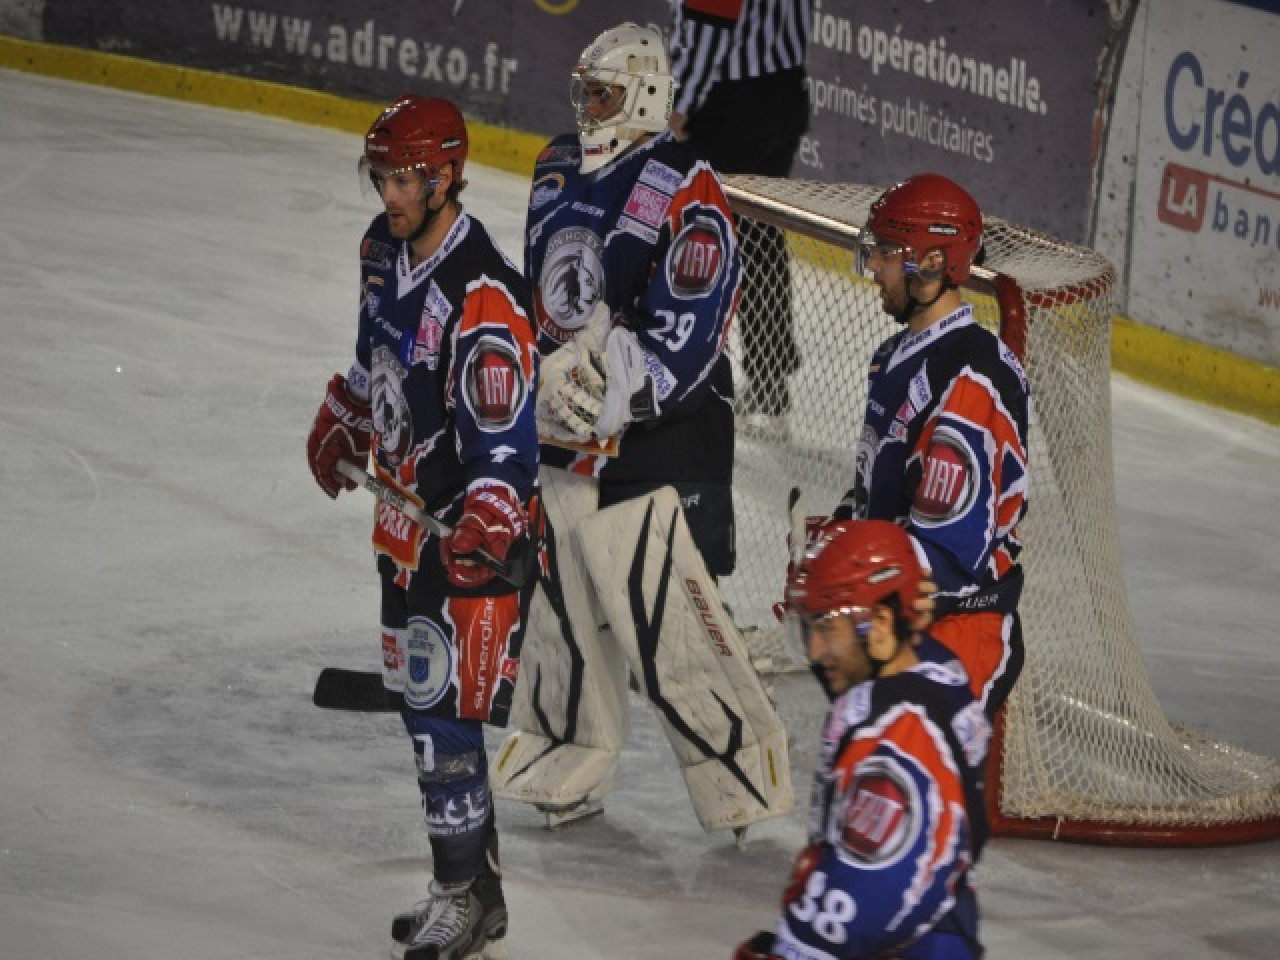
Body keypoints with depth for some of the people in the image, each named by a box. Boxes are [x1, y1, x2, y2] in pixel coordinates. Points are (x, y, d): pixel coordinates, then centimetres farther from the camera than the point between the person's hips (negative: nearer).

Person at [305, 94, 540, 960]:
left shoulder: (485, 295, -24)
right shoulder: (384, 248, 4)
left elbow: (505, 436, -27)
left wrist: (483, 532, -36)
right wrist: (342, 424, 33)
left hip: (469, 517, -9)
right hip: (405, 508, 9)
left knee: (443, 701, -9)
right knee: (416, 691, 13)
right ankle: (467, 882, 21)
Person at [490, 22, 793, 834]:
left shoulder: (685, 194, -14)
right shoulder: (560, 174, 12)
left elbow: (683, 339, -20)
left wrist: (608, 383, -26)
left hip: (657, 444, -8)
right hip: (562, 437, 8)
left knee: (670, 619, -9)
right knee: (563, 605, 14)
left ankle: (744, 767, 2)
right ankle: (567, 763, 29)